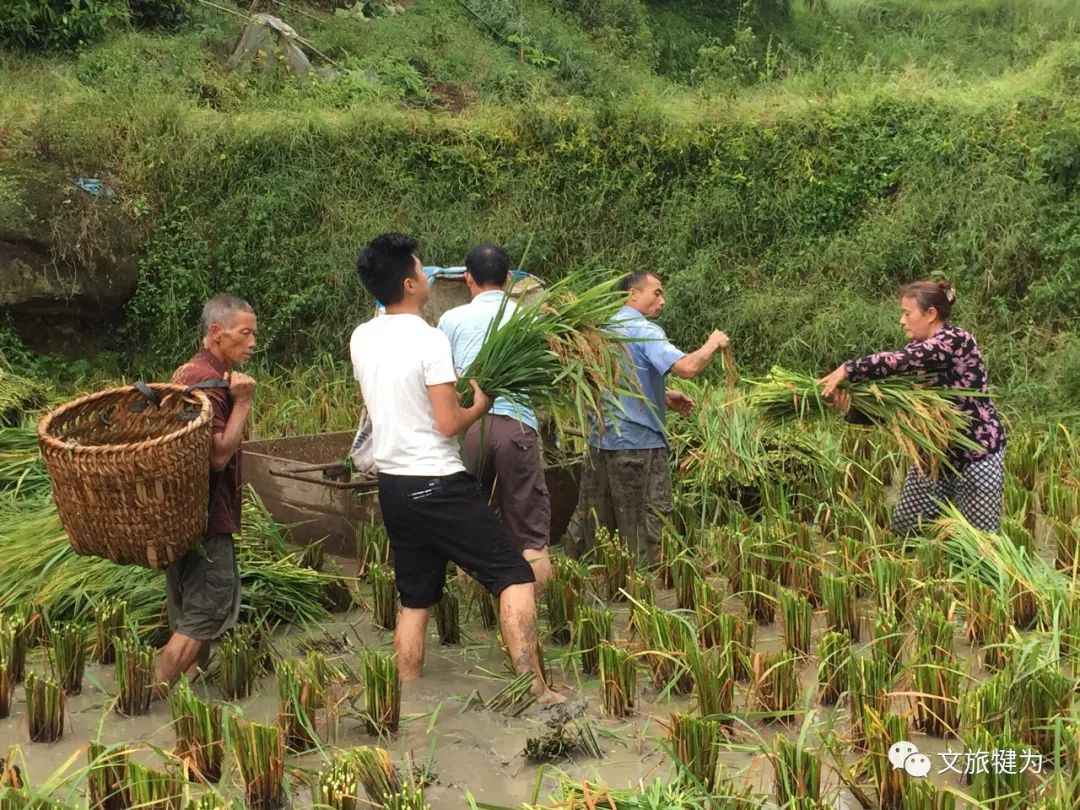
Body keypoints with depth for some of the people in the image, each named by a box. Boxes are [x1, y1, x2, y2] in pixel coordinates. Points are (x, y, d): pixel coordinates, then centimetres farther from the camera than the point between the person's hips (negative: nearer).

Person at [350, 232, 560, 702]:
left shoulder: (361, 340, 6)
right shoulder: (430, 340, -15)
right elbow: (449, 425, -17)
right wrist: (480, 404, 1)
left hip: (392, 484, 7)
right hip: (437, 485, -7)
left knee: (415, 601, 16)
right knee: (514, 577, -1)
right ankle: (536, 692, -6)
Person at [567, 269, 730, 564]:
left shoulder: (607, 329, 14)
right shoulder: (644, 330, -13)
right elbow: (687, 367, -27)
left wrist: (663, 396, 16)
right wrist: (713, 343, -10)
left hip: (600, 440, 8)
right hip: (638, 444, -8)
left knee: (590, 522, 15)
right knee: (645, 530, 0)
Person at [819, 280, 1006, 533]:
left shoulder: (957, 340, -18)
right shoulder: (915, 352, 5)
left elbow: (898, 361, -32)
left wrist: (847, 370, -31)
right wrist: (851, 403, -23)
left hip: (977, 453, -8)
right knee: (904, 525, 10)